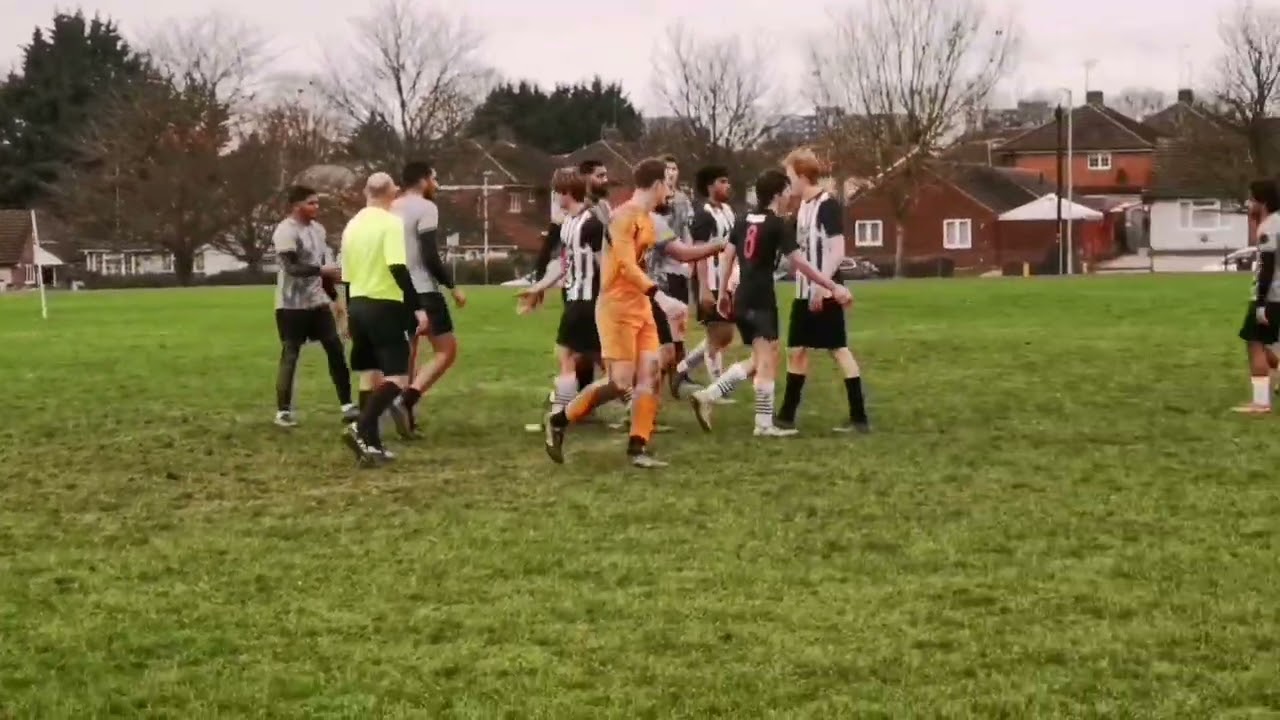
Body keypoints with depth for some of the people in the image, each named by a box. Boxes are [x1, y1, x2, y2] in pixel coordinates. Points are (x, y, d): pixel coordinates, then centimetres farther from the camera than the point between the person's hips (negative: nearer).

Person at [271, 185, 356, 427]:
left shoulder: (317, 229, 12)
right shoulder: (285, 231, -15)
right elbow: (292, 268, -24)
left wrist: (335, 298, 21)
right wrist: (321, 269, -36)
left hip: (318, 302, 7)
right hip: (292, 305, -7)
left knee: (335, 349, 2)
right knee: (290, 355, -2)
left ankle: (347, 405, 6)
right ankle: (283, 411, 8)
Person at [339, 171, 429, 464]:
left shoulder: (352, 225, 11)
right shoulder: (391, 223, -11)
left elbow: (346, 275, 16)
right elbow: (398, 269, -21)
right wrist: (418, 308, -20)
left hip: (357, 305, 8)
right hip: (383, 306, -8)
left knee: (370, 374, 14)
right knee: (397, 377, -6)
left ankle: (370, 443, 13)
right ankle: (361, 429, -23)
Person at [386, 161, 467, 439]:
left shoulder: (392, 209, 13)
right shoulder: (425, 207, -10)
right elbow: (430, 257, -18)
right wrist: (452, 286, -9)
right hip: (423, 290, -8)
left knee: (407, 353, 16)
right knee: (446, 350, -1)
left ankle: (406, 416, 13)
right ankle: (405, 401, -17)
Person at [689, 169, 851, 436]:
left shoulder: (744, 221, 12)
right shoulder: (777, 224, -9)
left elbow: (727, 256, 14)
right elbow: (799, 263, -15)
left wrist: (723, 293, 21)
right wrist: (833, 287, -13)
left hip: (742, 299, 8)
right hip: (761, 300, -8)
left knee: (758, 360, 15)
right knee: (767, 359, -4)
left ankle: (707, 396, 5)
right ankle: (764, 424, -6)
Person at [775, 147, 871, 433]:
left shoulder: (827, 205, -14)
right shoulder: (803, 206, 12)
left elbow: (837, 251, -19)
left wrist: (821, 287, -21)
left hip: (825, 293, -9)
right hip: (804, 293, 9)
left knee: (839, 349, -6)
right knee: (797, 350, 12)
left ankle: (859, 418, -2)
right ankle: (787, 415, 20)